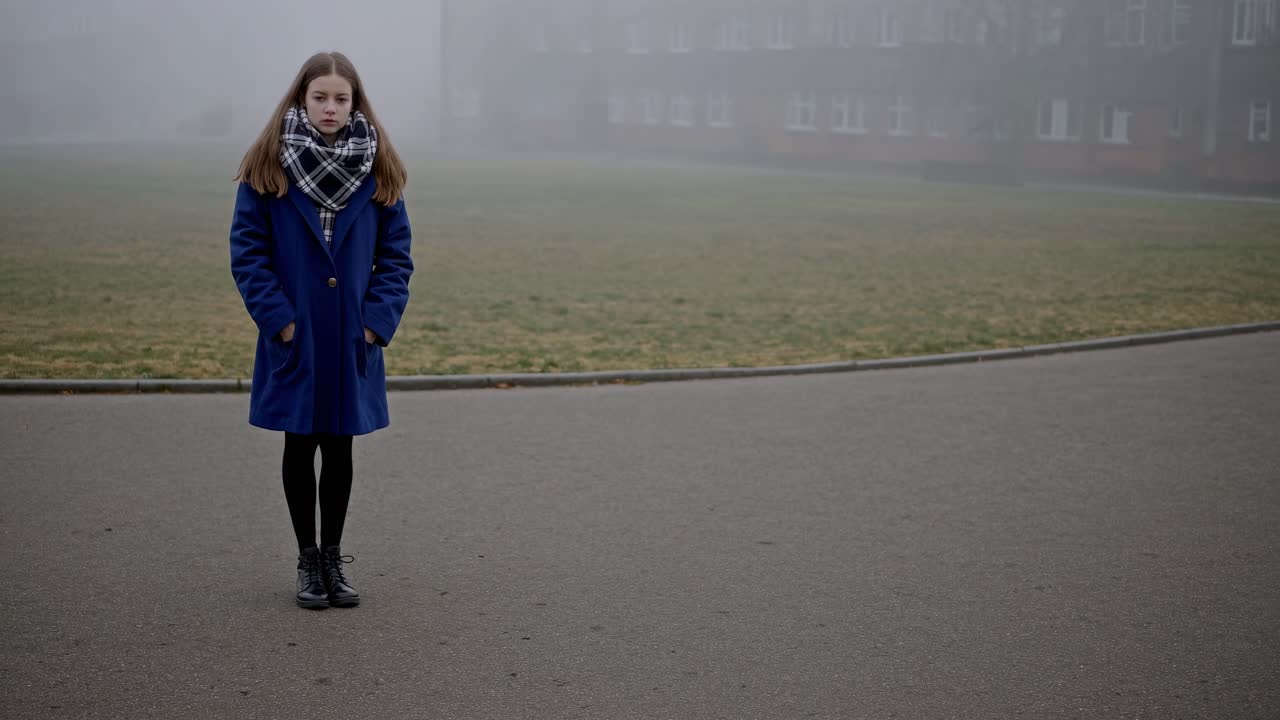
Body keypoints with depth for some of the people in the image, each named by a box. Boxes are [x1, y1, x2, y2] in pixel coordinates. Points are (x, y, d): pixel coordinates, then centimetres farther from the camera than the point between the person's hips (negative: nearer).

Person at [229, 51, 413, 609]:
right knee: (300, 445, 8)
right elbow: (247, 249, -4)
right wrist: (277, 317, -12)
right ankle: (308, 561, 20)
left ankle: (333, 558, 23)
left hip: (352, 340, 2)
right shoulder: (268, 167, -4)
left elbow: (396, 254, 4)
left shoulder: (378, 170, 2)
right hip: (295, 337, -1)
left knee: (339, 448, 10)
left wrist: (378, 320, -7)